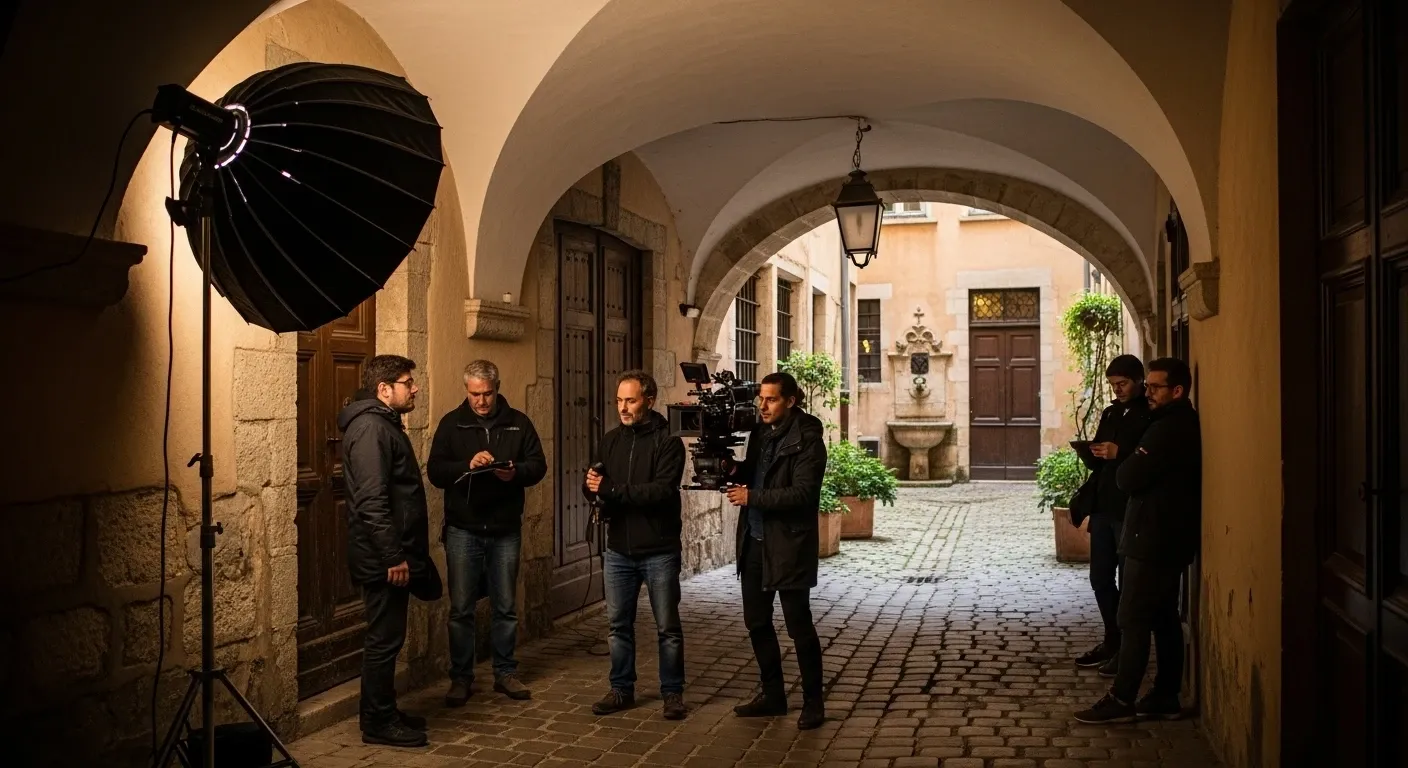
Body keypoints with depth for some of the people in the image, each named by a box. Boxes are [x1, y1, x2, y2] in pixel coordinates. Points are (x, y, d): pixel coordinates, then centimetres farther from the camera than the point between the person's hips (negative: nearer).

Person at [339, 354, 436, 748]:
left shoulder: (385, 423, 17)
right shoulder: (370, 428, -17)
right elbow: (372, 501, -24)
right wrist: (393, 557, -24)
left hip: (392, 553, 10)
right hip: (382, 558, -10)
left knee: (387, 637, 16)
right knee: (384, 639, -2)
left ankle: (385, 713, 25)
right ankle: (377, 723, 7)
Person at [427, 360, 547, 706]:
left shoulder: (518, 423, 4)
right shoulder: (452, 424, 1)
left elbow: (538, 465, 4)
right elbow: (435, 471, -4)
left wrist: (516, 473, -18)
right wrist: (467, 466, -22)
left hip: (505, 530, 1)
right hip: (463, 530, -1)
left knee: (505, 607, 10)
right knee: (461, 608, 3)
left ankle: (505, 673, 22)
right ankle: (461, 678, 14)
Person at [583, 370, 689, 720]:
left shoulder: (668, 442, -9)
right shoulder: (611, 440, 9)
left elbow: (662, 491, -22)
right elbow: (595, 490, 7)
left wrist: (611, 490, -24)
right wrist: (591, 485, -17)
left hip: (659, 551, -5)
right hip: (618, 550, 5)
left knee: (667, 627, 5)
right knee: (618, 625, 11)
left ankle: (673, 692, 17)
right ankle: (622, 689, 24)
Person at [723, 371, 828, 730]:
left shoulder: (807, 440, -13)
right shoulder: (760, 433, 9)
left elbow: (803, 493, -21)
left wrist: (752, 497, -22)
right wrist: (735, 472, -3)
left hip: (788, 545, -8)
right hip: (754, 542, 8)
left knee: (799, 625, 0)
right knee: (757, 621, 13)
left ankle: (813, 702, 13)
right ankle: (772, 695, 27)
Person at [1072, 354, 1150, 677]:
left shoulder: (1151, 416, -7)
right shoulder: (1110, 413, 16)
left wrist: (1120, 454, -23)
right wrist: (1091, 454, -3)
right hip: (1103, 507, 7)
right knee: (1101, 578, 13)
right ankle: (1112, 641, 26)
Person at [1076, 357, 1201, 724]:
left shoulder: (1167, 430, -19)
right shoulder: (1186, 425, 13)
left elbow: (1128, 479, -20)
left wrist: (1122, 460, -1)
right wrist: (1129, 463, -1)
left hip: (1152, 540, -10)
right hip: (1173, 538, 10)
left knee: (1134, 621, -5)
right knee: (1165, 619, 13)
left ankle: (1122, 700, -1)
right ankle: (1166, 697, 18)